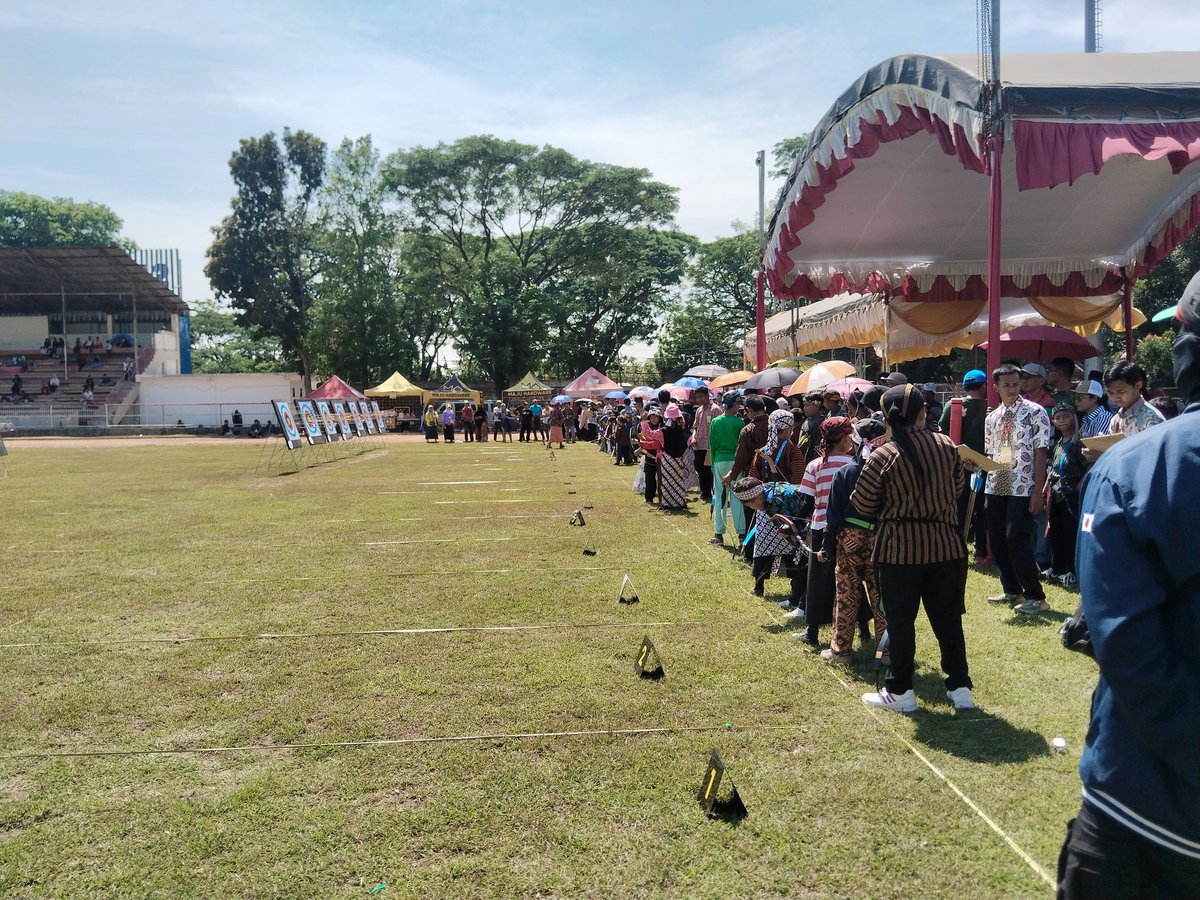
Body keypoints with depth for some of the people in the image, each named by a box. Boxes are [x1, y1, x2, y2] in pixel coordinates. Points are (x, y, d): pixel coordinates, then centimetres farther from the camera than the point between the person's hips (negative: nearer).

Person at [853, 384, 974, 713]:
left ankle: (900, 691, 13)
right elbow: (958, 485, 13)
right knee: (948, 616, 13)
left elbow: (864, 505, -6)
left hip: (899, 547, -4)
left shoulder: (883, 456, -11)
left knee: (900, 619, 6)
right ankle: (960, 687, 20)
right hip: (945, 542, 4)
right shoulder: (946, 445, 0)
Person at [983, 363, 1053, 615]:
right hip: (996, 487, 6)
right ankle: (1012, 590, 25)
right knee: (997, 540, 10)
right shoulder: (992, 417, 13)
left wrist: (1038, 492, -14)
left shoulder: (1035, 412, -5)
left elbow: (1040, 453, -9)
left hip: (1022, 488, -6)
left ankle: (1036, 596, 0)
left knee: (1016, 540, -11)